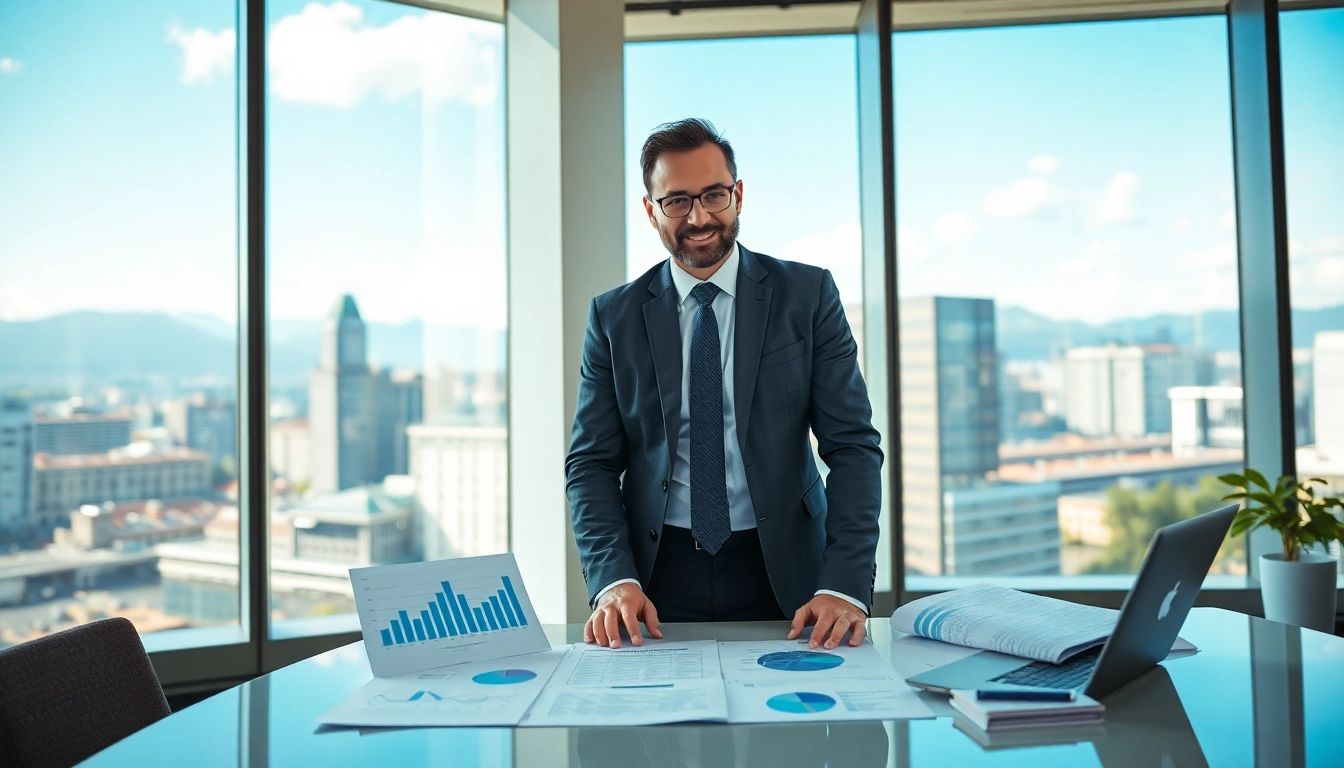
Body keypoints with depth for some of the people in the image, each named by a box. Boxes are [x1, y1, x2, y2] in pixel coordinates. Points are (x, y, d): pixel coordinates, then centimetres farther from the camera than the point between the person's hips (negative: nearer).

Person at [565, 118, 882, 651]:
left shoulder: (808, 295, 0)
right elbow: (591, 463, 2)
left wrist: (846, 587, -16)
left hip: (782, 573, 0)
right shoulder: (613, 317, 3)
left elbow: (854, 447, -4)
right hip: (660, 575, 1)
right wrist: (614, 579, -15)